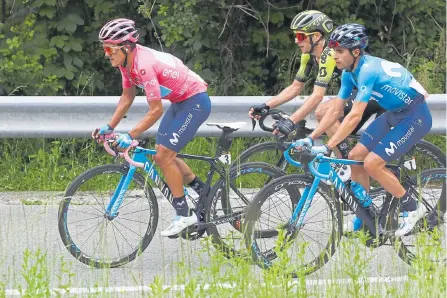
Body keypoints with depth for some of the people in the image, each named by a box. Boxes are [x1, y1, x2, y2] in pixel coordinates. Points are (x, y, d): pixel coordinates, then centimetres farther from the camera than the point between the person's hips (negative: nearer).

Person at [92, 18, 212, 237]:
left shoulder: (143, 65, -31)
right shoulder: (127, 61, -3)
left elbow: (155, 110, -29)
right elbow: (127, 97, 10)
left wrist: (130, 136, -30)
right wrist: (109, 127, 4)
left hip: (195, 101, -10)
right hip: (179, 102, 10)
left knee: (164, 155, -13)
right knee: (163, 155, 10)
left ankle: (184, 215, -4)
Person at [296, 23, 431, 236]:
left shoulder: (368, 70, -28)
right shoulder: (349, 73, 0)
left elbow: (355, 116, -33)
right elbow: (335, 111, 6)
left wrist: (327, 147, -33)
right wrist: (310, 139, -1)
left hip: (415, 117, -9)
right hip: (394, 114, 9)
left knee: (372, 164, -17)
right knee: (355, 157, 1)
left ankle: (411, 208, 0)